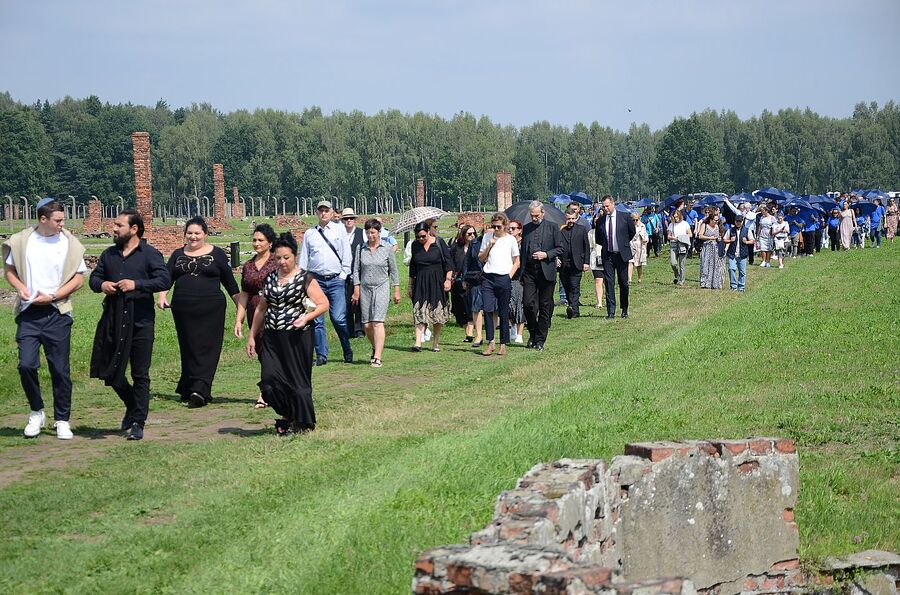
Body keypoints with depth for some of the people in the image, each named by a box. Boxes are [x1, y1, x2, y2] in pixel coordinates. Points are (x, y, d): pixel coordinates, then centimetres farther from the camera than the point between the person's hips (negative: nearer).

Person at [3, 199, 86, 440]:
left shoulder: (69, 243, 0)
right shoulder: (21, 241, 3)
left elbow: (78, 279, 1)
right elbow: (9, 270, 13)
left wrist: (52, 296, -10)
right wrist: (20, 288, -8)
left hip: (57, 313, -1)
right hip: (28, 313, 1)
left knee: (60, 370, 2)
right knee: (26, 365, -9)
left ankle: (62, 420, 14)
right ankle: (36, 412, 14)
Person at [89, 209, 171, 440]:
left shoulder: (150, 254, -2)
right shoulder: (109, 254, 13)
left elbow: (165, 280, -11)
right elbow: (94, 277, 20)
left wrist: (136, 284, -18)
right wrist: (102, 285, -3)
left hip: (140, 321, -5)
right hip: (113, 320, 5)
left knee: (140, 375, 0)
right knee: (110, 371, 7)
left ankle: (138, 423, 9)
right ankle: (132, 406, 31)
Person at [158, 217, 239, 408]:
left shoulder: (217, 254, 6)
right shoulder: (178, 255, 13)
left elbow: (229, 281, 10)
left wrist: (241, 306, 9)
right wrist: (162, 295, -14)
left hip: (210, 309, -2)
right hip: (183, 311, 2)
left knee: (206, 348, -9)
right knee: (188, 349, 5)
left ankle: (200, 391, -14)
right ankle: (188, 391, 10)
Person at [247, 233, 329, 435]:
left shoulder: (305, 279, -4)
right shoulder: (270, 279, 12)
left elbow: (324, 304, -7)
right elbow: (261, 309, 19)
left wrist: (306, 317, -23)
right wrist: (251, 336, 18)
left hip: (297, 337, -4)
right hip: (272, 337, 5)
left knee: (297, 381, 1)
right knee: (269, 380, -6)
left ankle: (302, 423, 17)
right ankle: (288, 415, 14)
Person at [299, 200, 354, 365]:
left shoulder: (339, 230, 9)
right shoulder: (309, 234, 11)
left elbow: (347, 254, 9)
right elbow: (303, 258, 13)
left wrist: (343, 274, 0)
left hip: (336, 279, -2)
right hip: (316, 280, 2)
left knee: (338, 319, -8)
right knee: (317, 320, -1)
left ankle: (348, 352, 9)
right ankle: (321, 355, 6)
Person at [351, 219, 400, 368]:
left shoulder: (387, 249, 2)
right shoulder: (360, 249, 6)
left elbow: (394, 271, 8)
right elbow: (356, 270, 9)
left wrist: (396, 291, 7)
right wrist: (356, 290, 3)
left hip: (382, 287, -3)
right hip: (365, 288, 3)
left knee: (378, 322, -14)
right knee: (366, 325, 2)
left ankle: (377, 357, -16)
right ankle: (376, 348, 28)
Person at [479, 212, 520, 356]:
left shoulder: (511, 240, 4)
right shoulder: (487, 237, 10)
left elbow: (517, 262, 7)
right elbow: (481, 258, 11)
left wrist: (510, 276, -4)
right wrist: (489, 246, -4)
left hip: (504, 279, -2)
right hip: (488, 278, 2)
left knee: (503, 313, 1)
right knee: (488, 309, -9)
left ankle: (503, 344, 8)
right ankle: (490, 343, -5)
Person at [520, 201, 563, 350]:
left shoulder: (552, 227, 3)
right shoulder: (526, 228, 12)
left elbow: (560, 248, 3)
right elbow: (522, 251, 15)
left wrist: (546, 255, -14)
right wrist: (521, 274, 10)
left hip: (546, 272, -2)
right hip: (529, 272, 2)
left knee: (545, 307, 2)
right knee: (528, 304, -8)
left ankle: (540, 340, 10)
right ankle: (532, 334, 13)